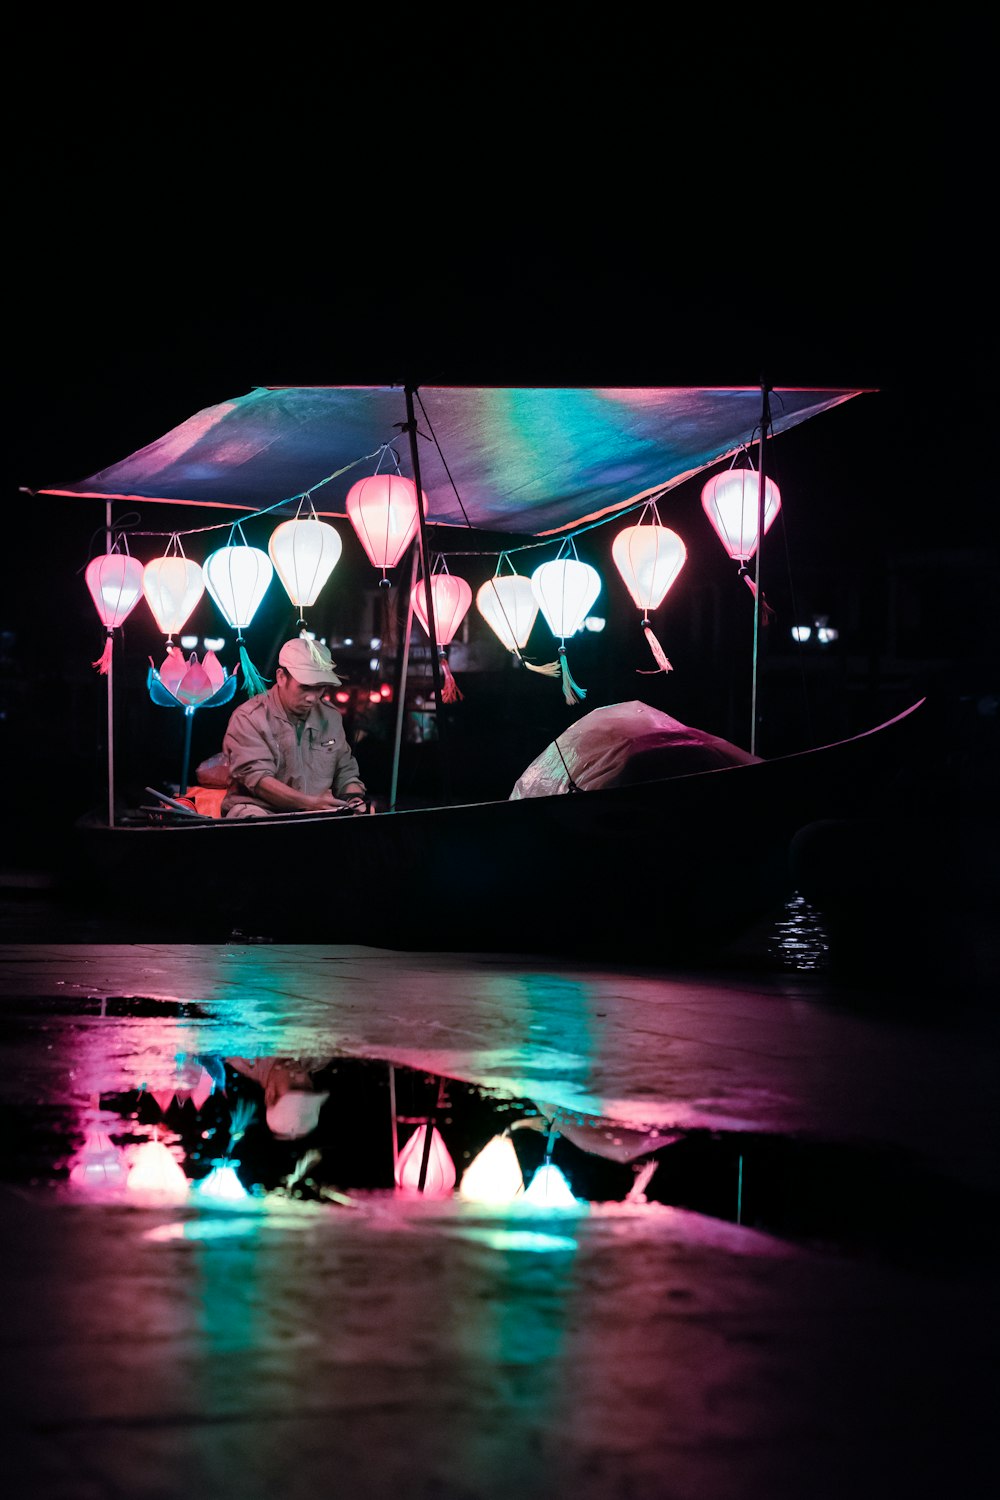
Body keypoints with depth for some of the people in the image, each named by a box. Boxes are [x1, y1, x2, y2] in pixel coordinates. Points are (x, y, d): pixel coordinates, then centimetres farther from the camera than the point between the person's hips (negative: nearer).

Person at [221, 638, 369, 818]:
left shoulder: (330, 717, 14)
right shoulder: (248, 719, -5)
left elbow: (346, 774, 21)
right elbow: (257, 779, -16)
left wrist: (354, 797, -3)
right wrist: (310, 802, -26)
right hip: (260, 811, -4)